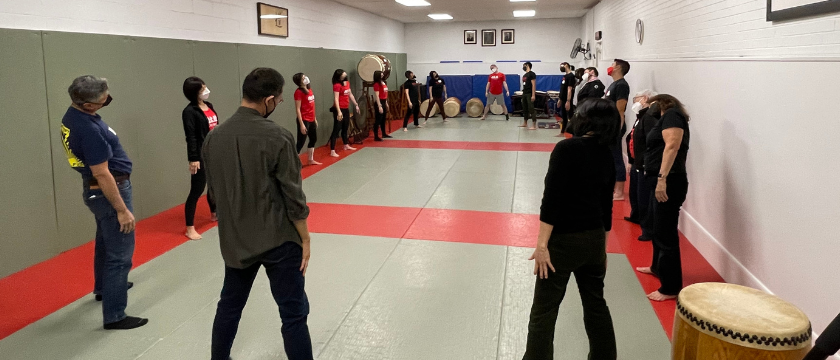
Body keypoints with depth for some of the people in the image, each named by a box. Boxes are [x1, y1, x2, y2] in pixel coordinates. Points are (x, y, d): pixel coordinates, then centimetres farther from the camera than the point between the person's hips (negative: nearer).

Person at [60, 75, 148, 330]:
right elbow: (102, 175, -27)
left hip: (95, 190, 10)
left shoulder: (72, 115, 2)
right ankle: (114, 316, 3)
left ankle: (104, 287, 47)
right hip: (108, 192, -10)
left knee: (105, 242, 27)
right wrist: (122, 209, -21)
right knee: (120, 253, -3)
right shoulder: (89, 129, -29)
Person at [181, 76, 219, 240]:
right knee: (197, 190, -4)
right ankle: (190, 228, 3)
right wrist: (193, 159, -20)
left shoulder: (209, 106, 9)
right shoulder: (190, 111, -13)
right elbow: (191, 137, -17)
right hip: (202, 156, -8)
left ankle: (214, 214, 45)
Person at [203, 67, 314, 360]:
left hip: (235, 240, 6)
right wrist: (305, 239, -2)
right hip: (278, 239, -6)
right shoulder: (277, 137, -18)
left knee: (230, 304, 24)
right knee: (294, 312, 5)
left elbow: (214, 190, 10)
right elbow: (293, 197, -14)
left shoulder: (214, 137, 0)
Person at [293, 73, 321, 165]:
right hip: (304, 120, -9)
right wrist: (301, 124, -21)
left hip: (311, 120, 9)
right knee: (301, 143, -9)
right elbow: (297, 109, -18)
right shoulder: (299, 92, -15)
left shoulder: (309, 89, 9)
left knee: (314, 139, 22)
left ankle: (311, 160, 38)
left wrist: (315, 118, 19)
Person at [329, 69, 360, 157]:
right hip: (339, 109, -8)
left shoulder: (347, 83, 10)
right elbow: (336, 99, -23)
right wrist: (339, 111, -30)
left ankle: (346, 145, 40)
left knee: (345, 128, 22)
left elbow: (350, 95, 21)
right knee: (336, 129, -10)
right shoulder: (337, 85, -16)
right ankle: (332, 151, -10)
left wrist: (356, 105, 23)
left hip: (346, 109, 8)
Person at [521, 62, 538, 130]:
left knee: (531, 109, -11)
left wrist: (533, 95, -22)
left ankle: (534, 126, -12)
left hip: (529, 94, -9)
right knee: (524, 109, 16)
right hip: (524, 94, 9)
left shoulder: (531, 74, -10)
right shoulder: (525, 75, 16)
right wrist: (523, 94, 17)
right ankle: (525, 123, 28)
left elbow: (533, 85, -16)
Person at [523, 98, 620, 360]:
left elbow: (552, 198, -20)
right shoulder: (607, 158, 5)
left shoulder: (567, 148, -14)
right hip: (595, 240, 7)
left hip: (564, 239, -7)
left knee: (544, 311, 4)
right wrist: (602, 249, 20)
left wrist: (542, 244, -18)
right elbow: (606, 207, 11)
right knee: (596, 305, 22)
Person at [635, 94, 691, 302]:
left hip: (668, 183, -10)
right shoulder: (667, 119, 23)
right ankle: (658, 267, 45)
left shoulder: (671, 114, -5)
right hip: (662, 183, 10)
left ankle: (670, 289, 2)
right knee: (658, 228, 25)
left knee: (666, 235, -5)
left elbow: (672, 146, -20)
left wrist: (662, 177, -28)